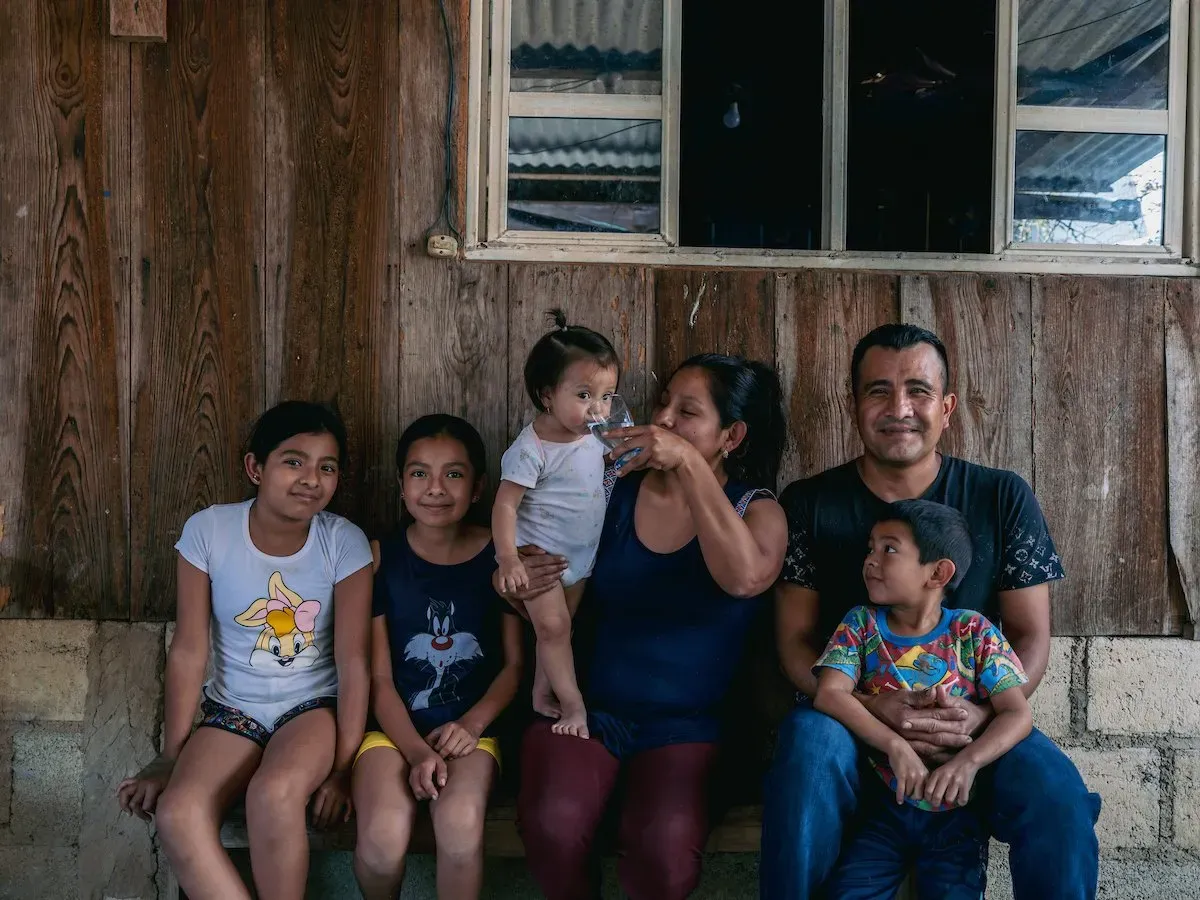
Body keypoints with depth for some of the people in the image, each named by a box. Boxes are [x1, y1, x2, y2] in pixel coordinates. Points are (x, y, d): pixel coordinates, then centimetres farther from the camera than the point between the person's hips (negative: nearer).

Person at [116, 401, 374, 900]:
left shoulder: (345, 542, -13)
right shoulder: (208, 531, -11)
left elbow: (353, 661, -12)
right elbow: (188, 651, -7)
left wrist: (342, 768, -15)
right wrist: (171, 756, -6)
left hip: (314, 706, -2)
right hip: (233, 708, 2)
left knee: (274, 793, -34)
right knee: (177, 814, -27)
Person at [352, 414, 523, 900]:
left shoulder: (501, 556, 0)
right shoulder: (378, 558, -2)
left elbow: (514, 664, 4)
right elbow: (379, 677, -4)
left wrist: (472, 723, -11)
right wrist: (416, 750, -16)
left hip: (469, 728, 0)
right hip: (393, 726, 0)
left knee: (460, 824, -30)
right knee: (384, 836, -26)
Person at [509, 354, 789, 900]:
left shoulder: (756, 511, 1)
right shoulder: (612, 490, 4)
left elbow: (744, 578, -24)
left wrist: (690, 464, -26)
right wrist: (526, 591, -11)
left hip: (683, 723, -1)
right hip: (585, 707, 1)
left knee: (666, 851, -29)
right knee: (552, 825, -28)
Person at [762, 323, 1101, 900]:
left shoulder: (1003, 499, 4)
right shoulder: (809, 504, 2)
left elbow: (1031, 637, 4)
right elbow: (796, 642, 0)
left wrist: (979, 713, -17)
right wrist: (876, 709, -19)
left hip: (976, 722, 1)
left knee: (1058, 795, -29)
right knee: (810, 747, -35)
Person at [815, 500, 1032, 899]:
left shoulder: (973, 632, 1)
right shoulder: (861, 624, 4)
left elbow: (1018, 713, -7)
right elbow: (830, 694, -11)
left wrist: (968, 762, -25)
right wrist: (895, 746, -24)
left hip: (955, 809, 0)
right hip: (883, 804, 1)